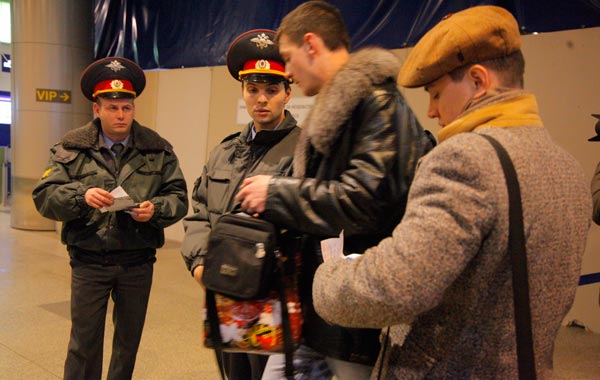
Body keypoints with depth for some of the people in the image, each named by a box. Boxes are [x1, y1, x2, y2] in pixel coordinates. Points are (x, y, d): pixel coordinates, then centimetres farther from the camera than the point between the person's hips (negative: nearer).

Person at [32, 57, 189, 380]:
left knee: (129, 340, 17)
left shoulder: (157, 149, 1)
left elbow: (178, 198, 0)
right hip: (88, 262, -1)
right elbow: (44, 196, -6)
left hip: (138, 263, 2)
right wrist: (81, 196, -24)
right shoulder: (72, 147, -2)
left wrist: (156, 209, -21)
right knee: (84, 342, 6)